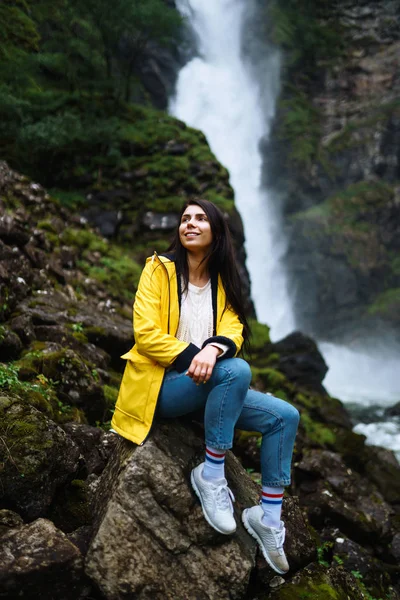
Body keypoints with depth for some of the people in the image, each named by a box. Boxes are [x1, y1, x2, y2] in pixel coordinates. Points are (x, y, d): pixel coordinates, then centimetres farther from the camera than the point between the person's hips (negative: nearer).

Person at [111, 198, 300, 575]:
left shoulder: (222, 281, 12)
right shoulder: (160, 268, -3)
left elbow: (233, 331, -3)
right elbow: (145, 334, -12)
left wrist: (214, 348, -27)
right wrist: (192, 356, -23)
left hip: (209, 385, 6)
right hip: (163, 385, -6)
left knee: (284, 417, -8)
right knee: (237, 370, -33)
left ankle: (269, 518, 1)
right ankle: (211, 474, -19)